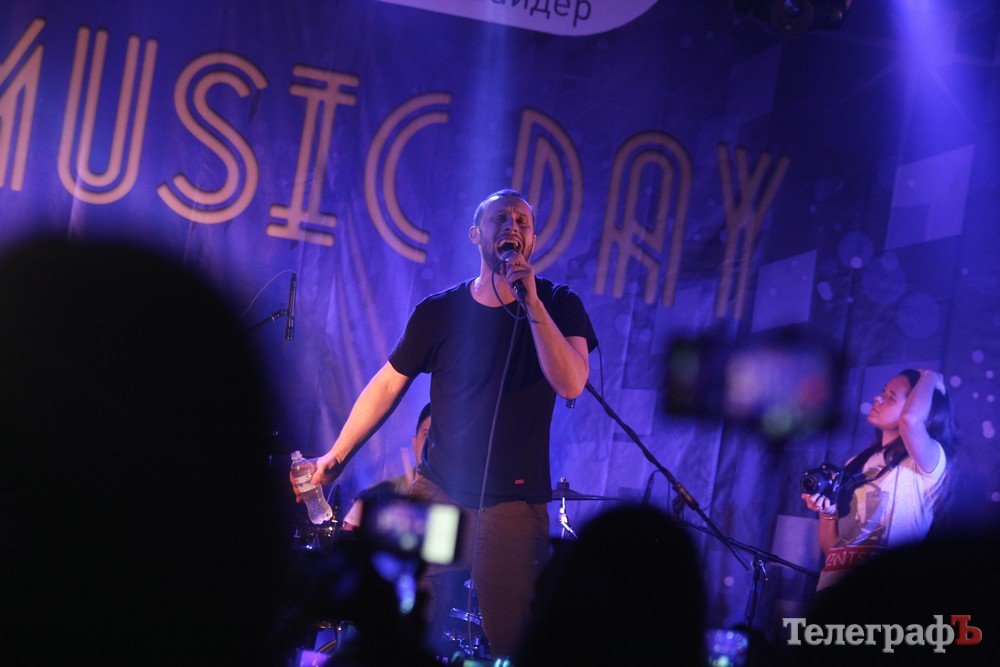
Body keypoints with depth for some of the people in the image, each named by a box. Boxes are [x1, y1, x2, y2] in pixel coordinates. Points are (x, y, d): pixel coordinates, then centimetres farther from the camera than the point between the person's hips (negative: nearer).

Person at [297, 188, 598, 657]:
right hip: (437, 492, 3)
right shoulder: (439, 312, 6)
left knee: (513, 647, -6)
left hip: (513, 502, -2)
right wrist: (337, 455, 7)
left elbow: (571, 384, -15)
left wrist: (532, 303, -20)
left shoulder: (558, 307, 1)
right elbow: (388, 384, 12)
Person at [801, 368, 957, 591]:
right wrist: (827, 512, -2)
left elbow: (910, 420, -26)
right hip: (834, 575, 6)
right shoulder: (856, 464, 18)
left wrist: (930, 377, -7)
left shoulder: (927, 461, -1)